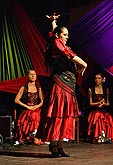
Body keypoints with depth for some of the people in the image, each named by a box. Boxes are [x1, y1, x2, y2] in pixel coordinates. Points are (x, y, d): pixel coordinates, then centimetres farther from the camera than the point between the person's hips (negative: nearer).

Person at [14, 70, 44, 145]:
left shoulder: (38, 88, 12)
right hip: (26, 113, -2)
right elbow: (16, 100, -3)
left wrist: (37, 106, -8)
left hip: (36, 112, 3)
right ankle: (19, 141, -3)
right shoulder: (24, 88, 2)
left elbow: (42, 101, 13)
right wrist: (27, 106, -8)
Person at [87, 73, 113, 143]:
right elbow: (90, 103, 6)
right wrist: (99, 102, -9)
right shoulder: (91, 90, 9)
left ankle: (107, 137, -25)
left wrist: (103, 103, -9)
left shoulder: (106, 90, 13)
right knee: (97, 116, -35)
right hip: (95, 111, -1)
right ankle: (98, 137, -32)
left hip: (105, 111, 1)